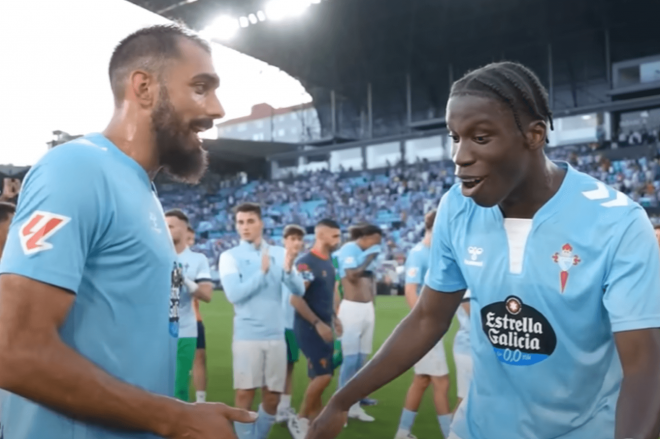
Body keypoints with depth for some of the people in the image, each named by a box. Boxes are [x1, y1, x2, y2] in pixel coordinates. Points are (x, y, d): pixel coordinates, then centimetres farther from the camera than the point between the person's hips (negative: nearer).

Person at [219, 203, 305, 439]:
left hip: (276, 336, 3)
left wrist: (288, 269, -22)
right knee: (245, 394, -2)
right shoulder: (230, 256, -3)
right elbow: (234, 294, -16)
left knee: (272, 398, 9)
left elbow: (299, 290, -3)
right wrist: (263, 272, -19)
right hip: (247, 336, -3)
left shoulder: (279, 253, 6)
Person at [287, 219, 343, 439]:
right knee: (323, 374, -10)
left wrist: (334, 318, 14)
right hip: (310, 327, -9)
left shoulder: (329, 262, 10)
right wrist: (318, 323, -23)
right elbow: (296, 298, -22)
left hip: (323, 326, 9)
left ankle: (315, 419, 25)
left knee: (318, 376, 14)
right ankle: (300, 419, 7)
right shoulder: (306, 262, -18)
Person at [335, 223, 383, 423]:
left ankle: (354, 405, 19)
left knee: (361, 359, 10)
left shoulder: (369, 254, 15)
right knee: (350, 359, -7)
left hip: (368, 308, 8)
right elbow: (352, 276, -22)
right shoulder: (349, 249, -8)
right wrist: (369, 257, -12)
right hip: (352, 308, -8)